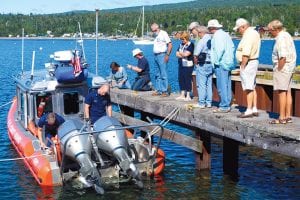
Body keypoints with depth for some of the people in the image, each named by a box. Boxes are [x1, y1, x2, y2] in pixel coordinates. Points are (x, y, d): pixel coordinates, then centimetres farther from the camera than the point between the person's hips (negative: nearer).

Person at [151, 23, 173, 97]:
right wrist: (155, 56, 10)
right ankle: (158, 90, 16)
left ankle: (165, 91, -6)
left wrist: (167, 55, -16)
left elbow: (170, 44, -11)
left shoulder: (163, 33, -6)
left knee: (163, 74, -8)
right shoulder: (156, 36, 18)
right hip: (156, 56, 8)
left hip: (162, 55, -8)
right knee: (158, 75, 10)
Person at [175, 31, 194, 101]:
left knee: (187, 80, -5)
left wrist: (180, 53, 1)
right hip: (181, 65, 8)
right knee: (181, 79, 9)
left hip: (188, 65, -8)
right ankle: (182, 95, 18)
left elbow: (186, 54, -17)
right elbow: (177, 54, 10)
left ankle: (188, 96, 1)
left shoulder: (190, 45, -9)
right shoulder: (181, 44, 14)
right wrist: (183, 55, -7)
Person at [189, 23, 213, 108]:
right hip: (210, 64, 7)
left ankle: (201, 103, 4)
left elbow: (195, 55, -20)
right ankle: (209, 102, 16)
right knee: (209, 84, 12)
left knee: (201, 85, 0)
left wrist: (196, 63, -4)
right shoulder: (211, 39, 6)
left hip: (202, 65, -7)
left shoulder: (201, 41, -15)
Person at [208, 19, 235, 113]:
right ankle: (227, 105, 17)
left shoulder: (217, 35, -10)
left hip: (221, 64, -10)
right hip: (228, 63, 10)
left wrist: (216, 61, -14)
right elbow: (232, 47, 18)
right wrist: (230, 59, 17)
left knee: (222, 86, -7)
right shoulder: (226, 34, 18)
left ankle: (223, 107, -6)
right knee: (227, 86, 12)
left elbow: (220, 49, -22)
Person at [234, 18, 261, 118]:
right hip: (254, 61, 11)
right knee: (252, 88, 14)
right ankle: (255, 110, 18)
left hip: (248, 63, -11)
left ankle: (249, 111, -4)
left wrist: (242, 66, -20)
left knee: (249, 88, -7)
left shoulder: (248, 35, -19)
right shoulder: (254, 33, 14)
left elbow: (246, 54, -26)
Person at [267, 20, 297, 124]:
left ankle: (282, 118, -4)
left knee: (282, 92, -6)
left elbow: (283, 57, -25)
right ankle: (288, 116, 17)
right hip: (289, 68, 10)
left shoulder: (281, 39, -17)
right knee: (287, 92, 12)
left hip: (283, 68, -10)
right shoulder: (287, 35, 14)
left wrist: (278, 70, -16)